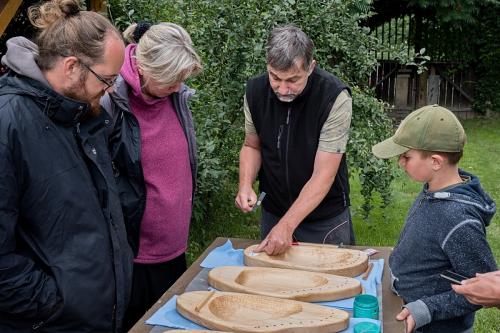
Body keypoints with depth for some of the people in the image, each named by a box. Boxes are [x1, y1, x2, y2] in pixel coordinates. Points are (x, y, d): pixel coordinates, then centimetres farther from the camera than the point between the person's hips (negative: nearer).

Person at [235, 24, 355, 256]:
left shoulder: (335, 97, -25)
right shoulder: (255, 90, -11)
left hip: (326, 218, -3)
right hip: (272, 213, 4)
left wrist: (286, 225, -30)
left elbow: (324, 174, -25)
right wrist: (245, 186, -14)